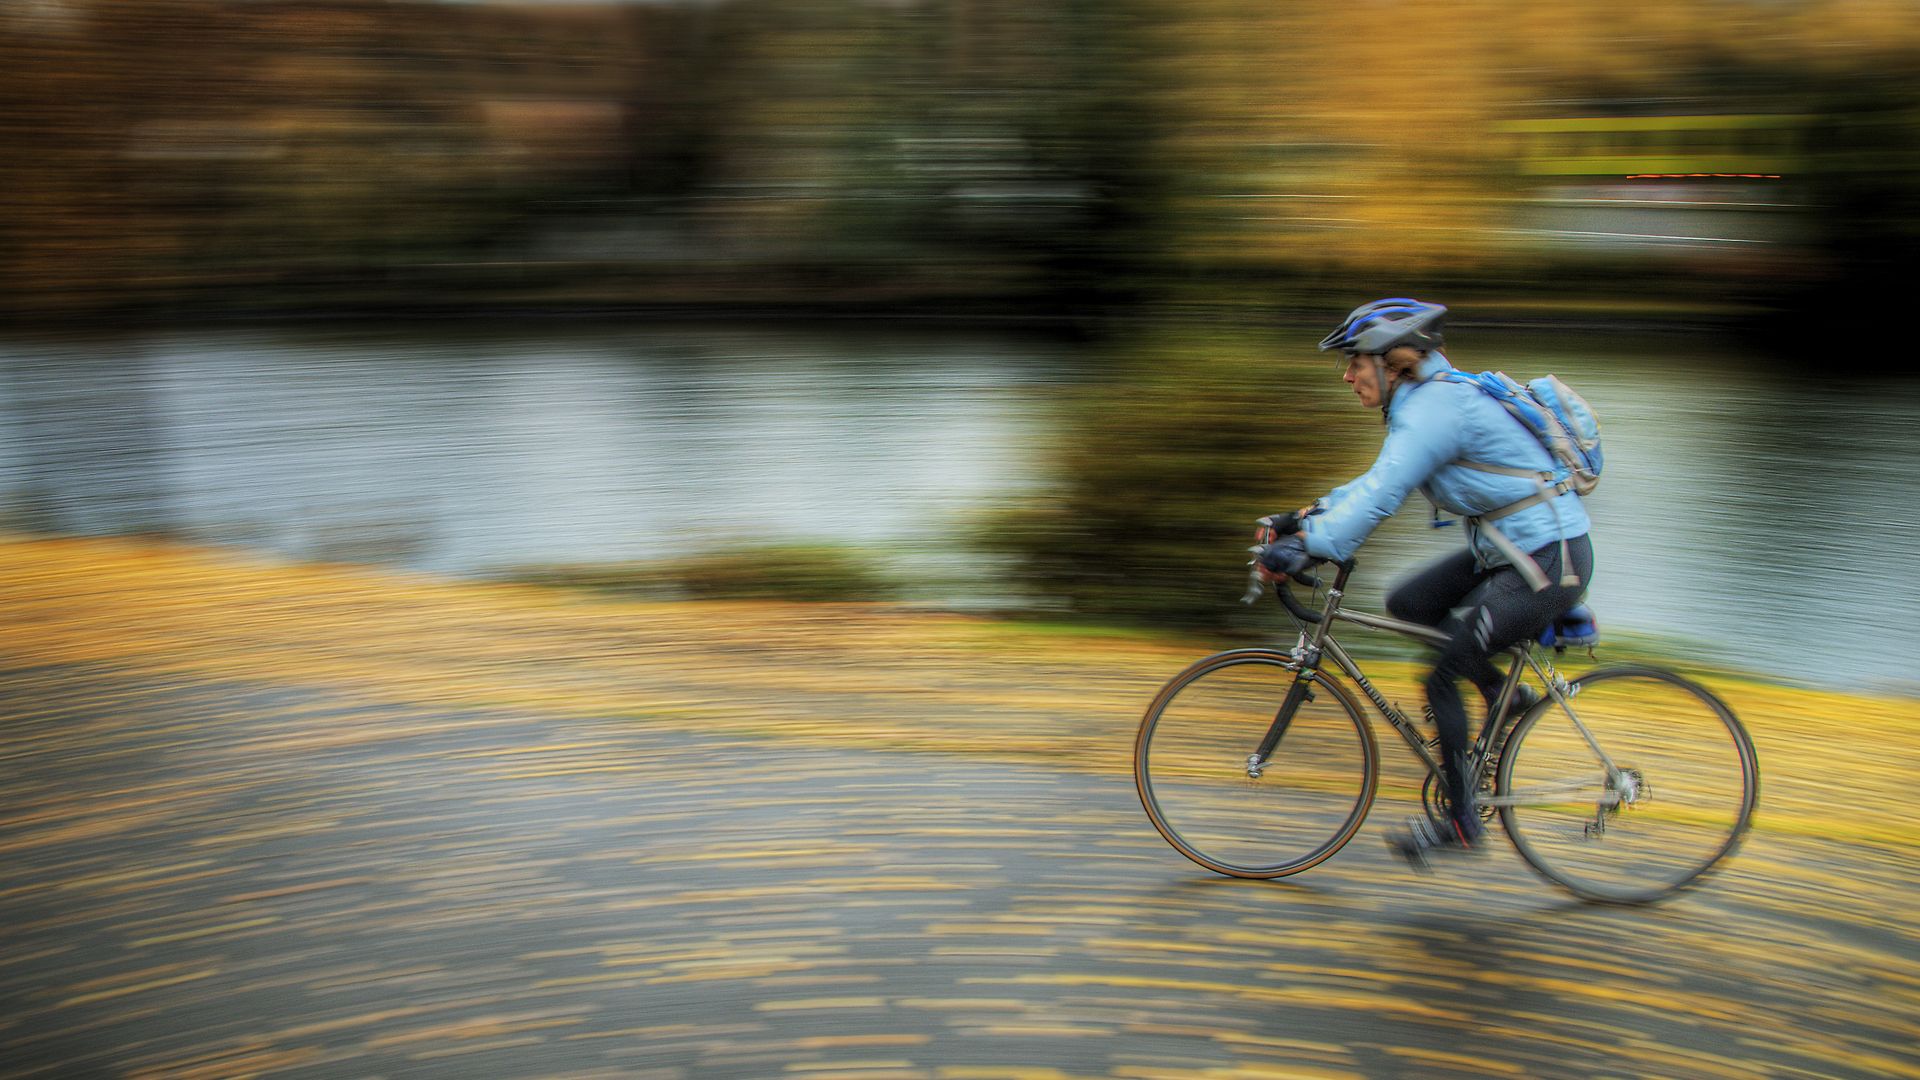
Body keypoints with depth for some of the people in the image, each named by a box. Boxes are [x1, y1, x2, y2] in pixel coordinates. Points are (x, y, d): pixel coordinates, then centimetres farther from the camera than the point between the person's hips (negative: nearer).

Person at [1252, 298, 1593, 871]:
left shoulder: (1436, 407, -20)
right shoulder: (1425, 402, 10)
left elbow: (1380, 494, -30)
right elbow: (1375, 484, 15)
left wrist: (1305, 548, -33)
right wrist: (1303, 518, 7)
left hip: (1548, 562, -10)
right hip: (1507, 552, 10)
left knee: (1440, 677, -6)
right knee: (1405, 603, 11)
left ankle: (1460, 822, 8)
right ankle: (1502, 694, 20)